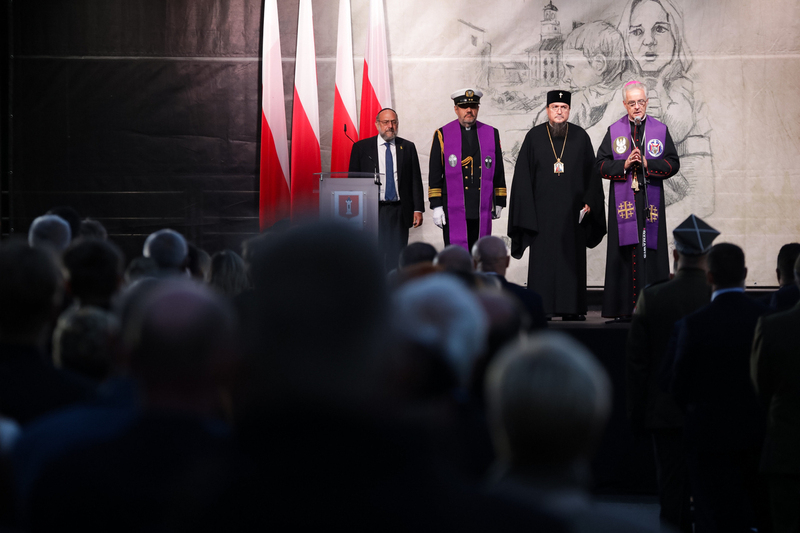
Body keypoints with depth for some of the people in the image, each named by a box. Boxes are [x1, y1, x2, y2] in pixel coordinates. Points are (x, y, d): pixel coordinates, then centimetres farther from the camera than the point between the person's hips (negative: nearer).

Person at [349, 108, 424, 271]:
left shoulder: (408, 147, 9)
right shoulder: (361, 147, 5)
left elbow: (416, 180, 9)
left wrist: (418, 209, 0)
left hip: (399, 213, 1)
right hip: (371, 212, -1)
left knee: (396, 256, 0)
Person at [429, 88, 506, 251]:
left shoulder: (491, 134, 10)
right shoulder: (443, 135, 3)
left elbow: (498, 172, 15)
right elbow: (434, 175, 2)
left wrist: (499, 202, 13)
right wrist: (436, 206, -4)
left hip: (482, 212, 3)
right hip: (454, 211, -3)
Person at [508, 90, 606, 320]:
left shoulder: (580, 137, 6)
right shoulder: (534, 137, 4)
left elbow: (592, 172, 8)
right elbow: (523, 176, 3)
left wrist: (589, 202, -2)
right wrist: (527, 210, -4)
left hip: (572, 211, 1)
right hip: (543, 211, -1)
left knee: (572, 258, 2)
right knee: (543, 259, -3)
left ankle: (572, 308, 5)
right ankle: (542, 307, 0)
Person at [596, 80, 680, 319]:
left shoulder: (660, 130, 8)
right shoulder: (614, 131, 8)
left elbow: (673, 163, 3)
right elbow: (600, 164, 4)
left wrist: (647, 164, -12)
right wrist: (624, 165, -11)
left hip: (650, 199, 0)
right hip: (623, 199, 0)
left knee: (651, 251, -4)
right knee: (625, 252, -3)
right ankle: (624, 307, -2)